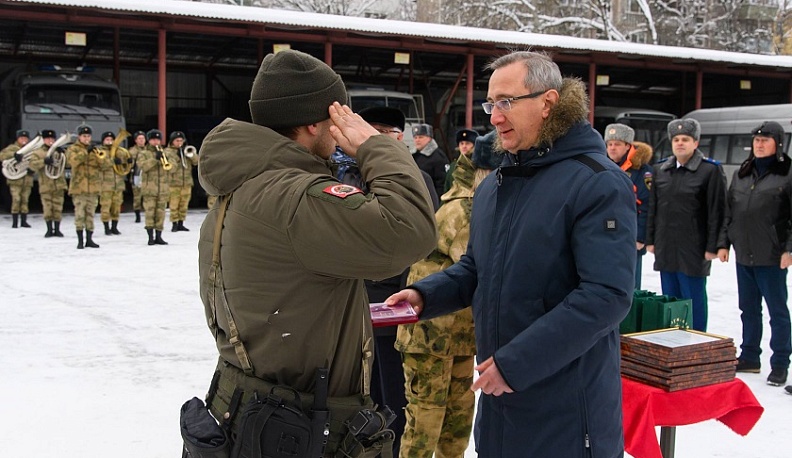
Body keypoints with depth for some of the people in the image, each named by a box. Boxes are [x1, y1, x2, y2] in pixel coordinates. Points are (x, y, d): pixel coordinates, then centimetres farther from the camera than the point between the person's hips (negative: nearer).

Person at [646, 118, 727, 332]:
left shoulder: (711, 170, -5)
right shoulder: (660, 169, 11)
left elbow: (716, 211, -8)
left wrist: (712, 246, -12)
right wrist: (650, 240, 10)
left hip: (693, 248, -5)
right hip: (665, 247, 5)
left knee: (693, 298, 2)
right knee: (669, 298, 12)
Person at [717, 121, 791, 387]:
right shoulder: (741, 175, 13)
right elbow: (729, 211, 15)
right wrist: (723, 242, 10)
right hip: (743, 255, 6)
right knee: (748, 309, 14)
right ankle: (749, 358, 25)